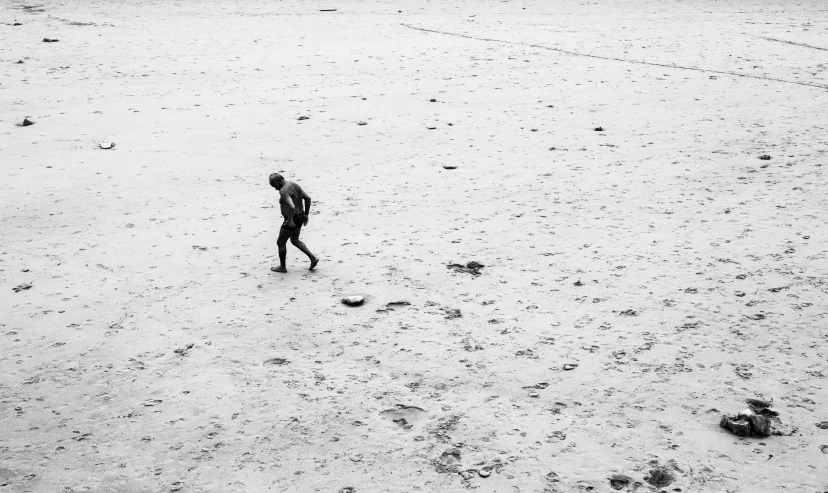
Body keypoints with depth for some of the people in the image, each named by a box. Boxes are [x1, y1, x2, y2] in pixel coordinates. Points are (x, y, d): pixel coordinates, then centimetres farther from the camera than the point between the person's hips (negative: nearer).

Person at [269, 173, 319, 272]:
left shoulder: (283, 191, -22)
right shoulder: (295, 185, 6)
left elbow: (291, 206, -35)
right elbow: (308, 198, 10)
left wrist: (290, 220, -23)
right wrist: (306, 215, 15)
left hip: (292, 220, -9)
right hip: (300, 217, 9)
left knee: (281, 242, 11)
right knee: (295, 240, 26)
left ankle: (282, 267, 23)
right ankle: (313, 258, 18)